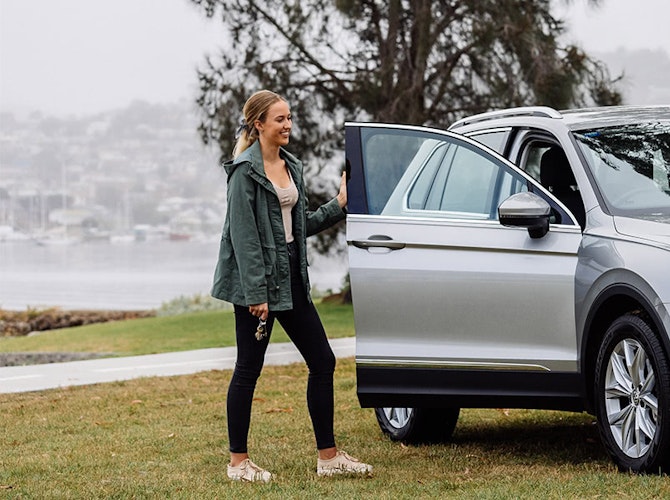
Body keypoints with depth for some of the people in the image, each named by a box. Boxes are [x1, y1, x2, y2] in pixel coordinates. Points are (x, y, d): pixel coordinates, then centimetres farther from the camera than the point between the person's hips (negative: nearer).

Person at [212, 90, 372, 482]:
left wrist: (339, 206, 5)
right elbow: (243, 235, -16)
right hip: (257, 282, -8)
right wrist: (256, 294, -21)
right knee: (249, 369, 0)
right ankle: (239, 461, 10)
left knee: (322, 361, 6)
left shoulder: (292, 167, 13)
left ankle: (329, 456, 13)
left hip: (291, 279, 8)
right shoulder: (245, 171, -11)